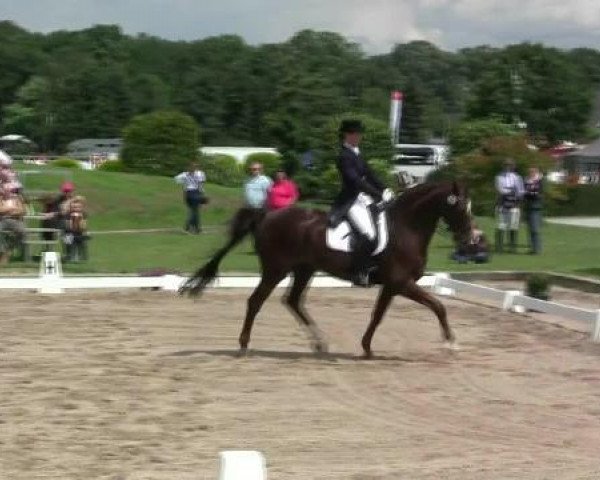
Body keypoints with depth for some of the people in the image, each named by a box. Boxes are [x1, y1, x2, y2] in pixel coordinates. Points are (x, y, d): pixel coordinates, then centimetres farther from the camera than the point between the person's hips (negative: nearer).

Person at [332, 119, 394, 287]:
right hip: (351, 202, -10)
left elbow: (369, 175, 15)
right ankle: (357, 273, -18)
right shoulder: (344, 157, -13)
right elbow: (356, 181, -22)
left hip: (365, 198, 10)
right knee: (368, 235, -27)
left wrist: (384, 190, 1)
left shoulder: (356, 154, 15)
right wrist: (379, 195, -25)